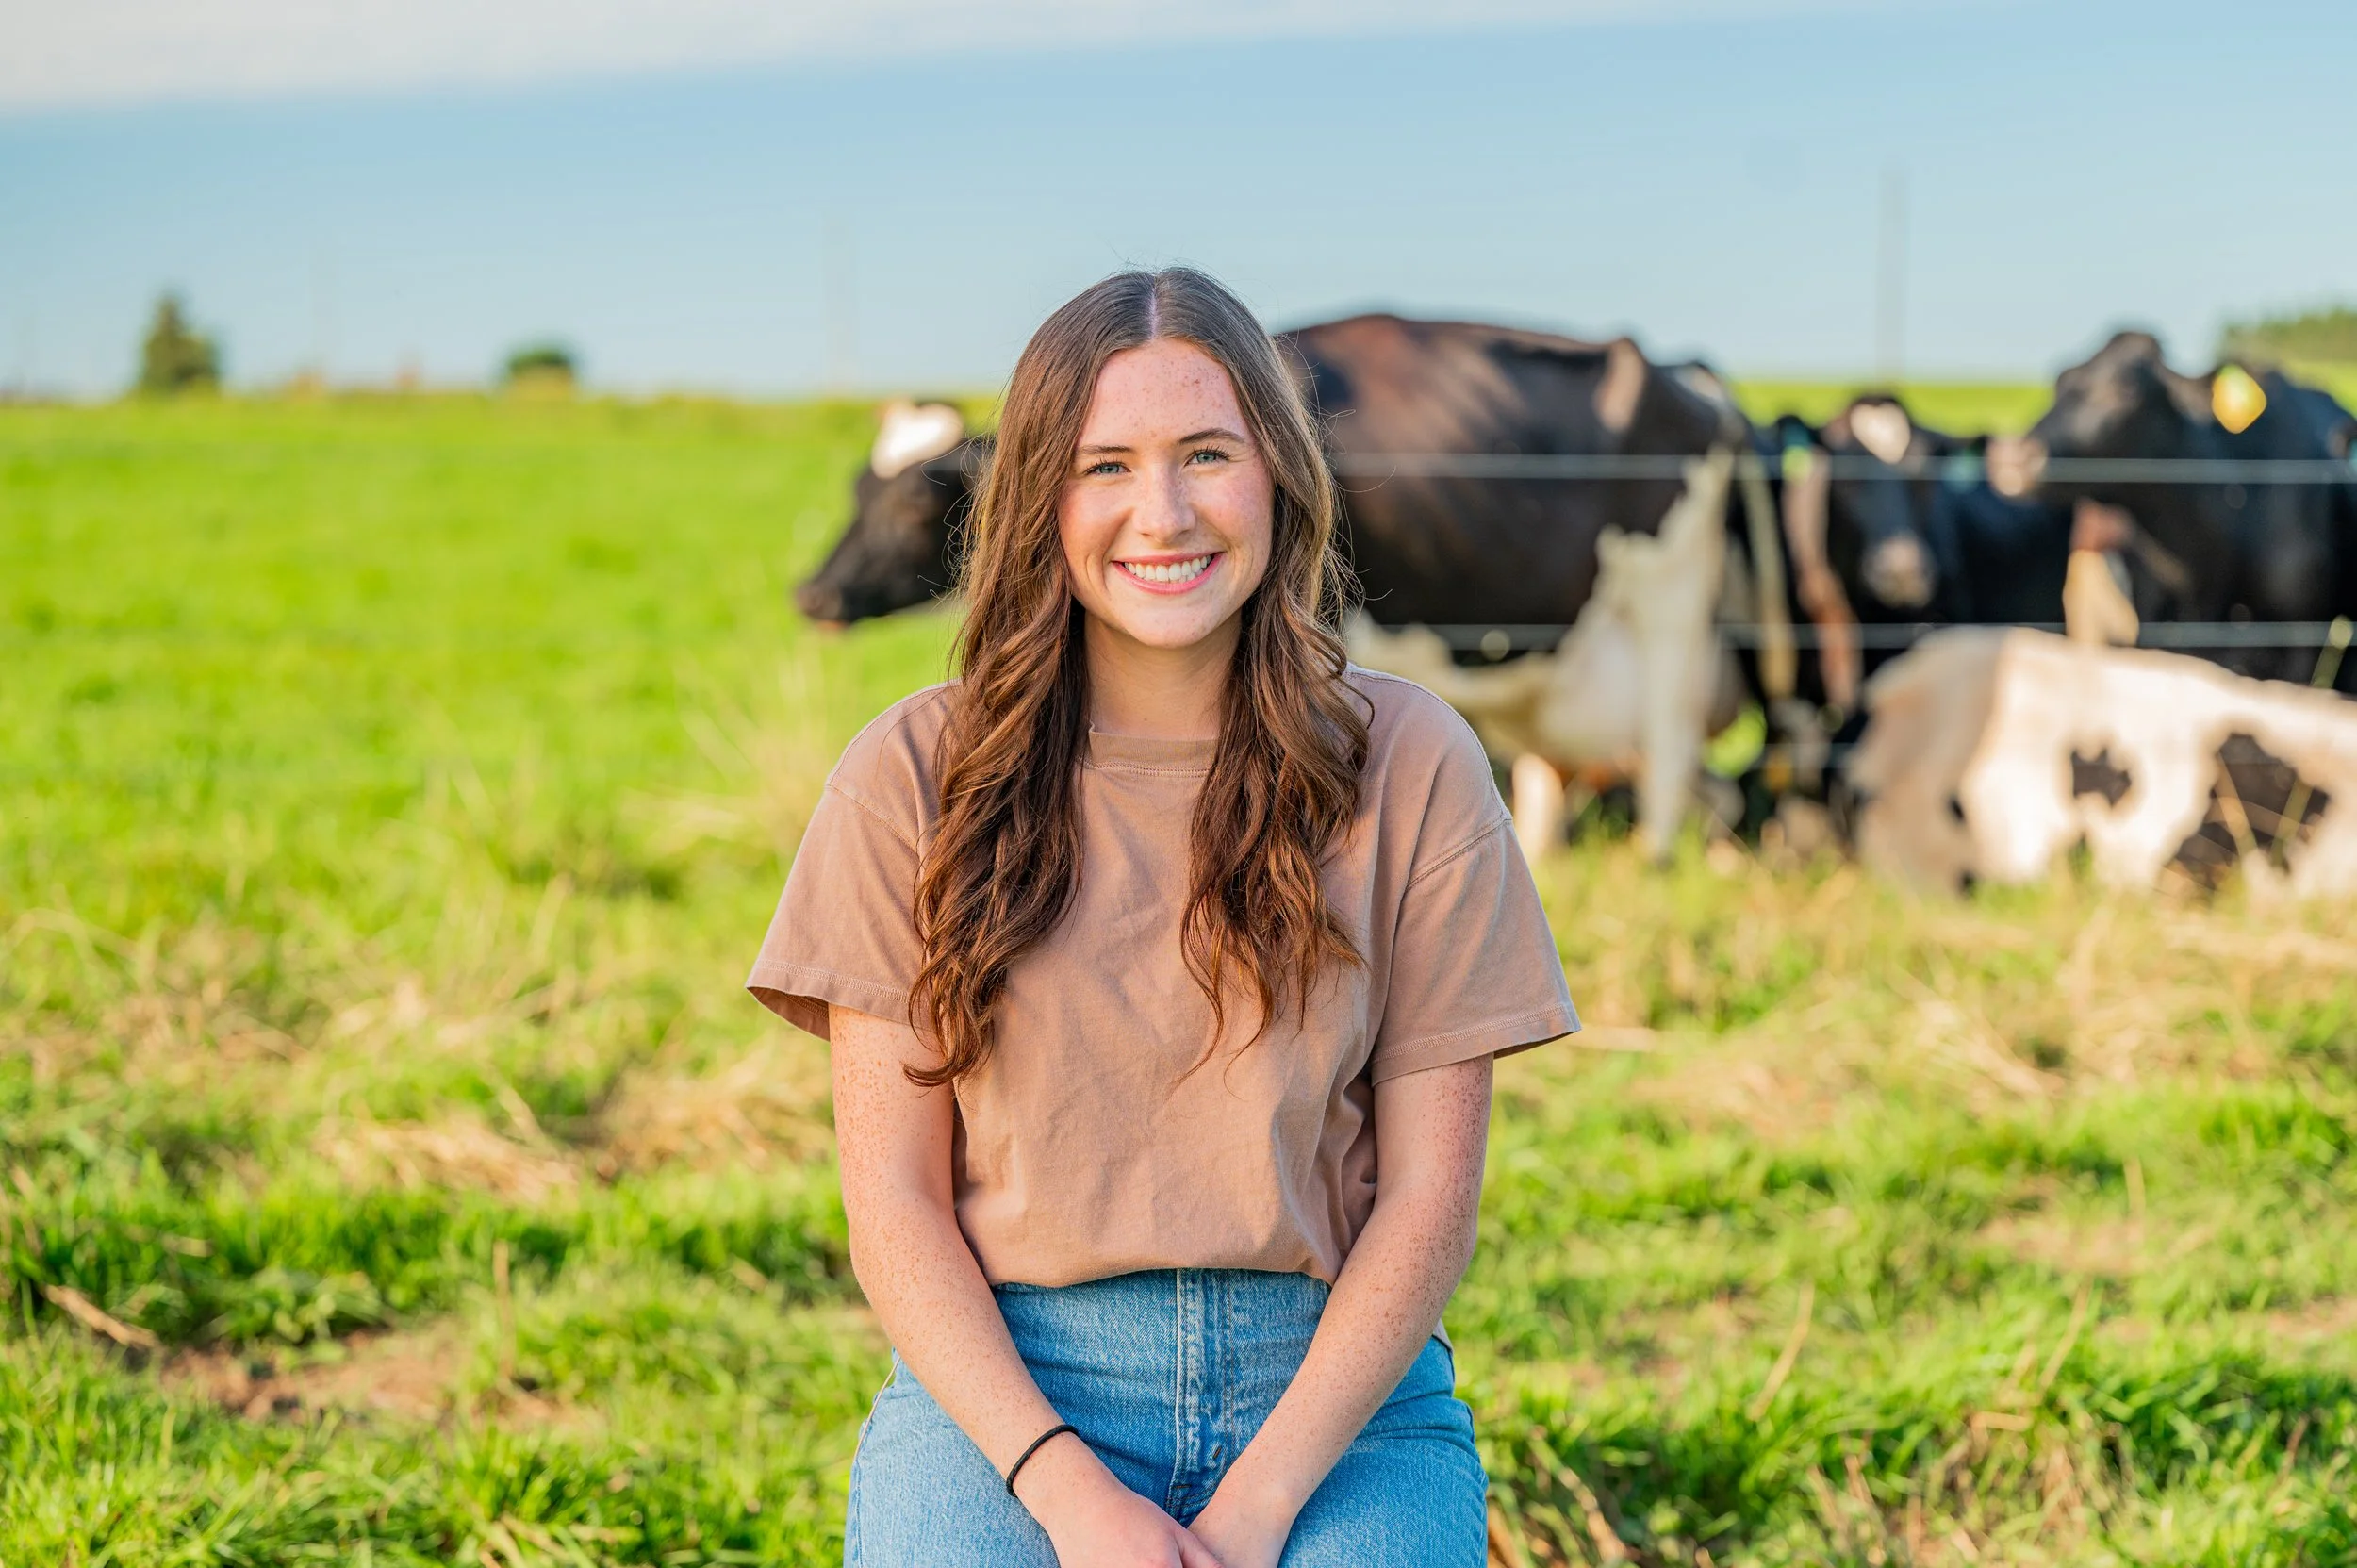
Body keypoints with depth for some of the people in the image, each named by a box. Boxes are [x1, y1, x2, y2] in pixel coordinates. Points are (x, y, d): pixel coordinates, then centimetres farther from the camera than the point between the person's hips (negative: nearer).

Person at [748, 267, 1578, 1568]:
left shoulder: (1408, 766, 3)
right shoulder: (915, 775, 3)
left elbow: (1428, 1195, 1)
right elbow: (894, 1204, 1)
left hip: (1336, 1382, 0)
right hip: (1001, 1383, 0)